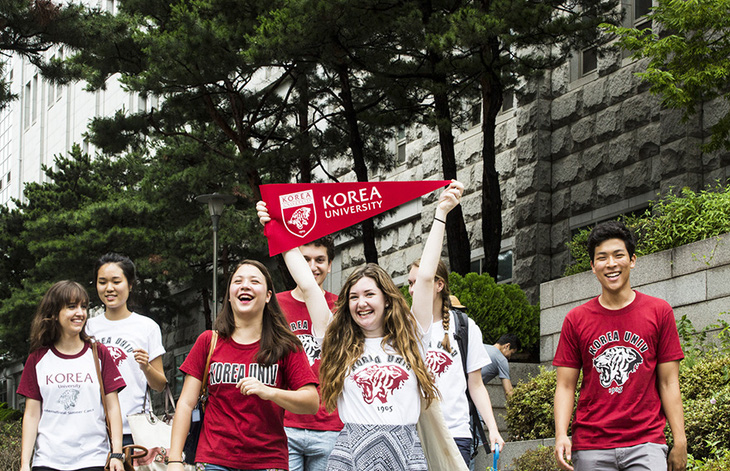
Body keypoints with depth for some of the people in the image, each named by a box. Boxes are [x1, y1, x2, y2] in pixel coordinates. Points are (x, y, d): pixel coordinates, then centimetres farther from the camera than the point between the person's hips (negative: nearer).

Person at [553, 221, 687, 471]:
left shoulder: (659, 312, 6)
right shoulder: (576, 319, 7)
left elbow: (668, 383, 5)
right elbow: (565, 386, 6)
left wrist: (680, 441, -2)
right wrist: (561, 435, -9)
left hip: (645, 444, -1)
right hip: (590, 446, 1)